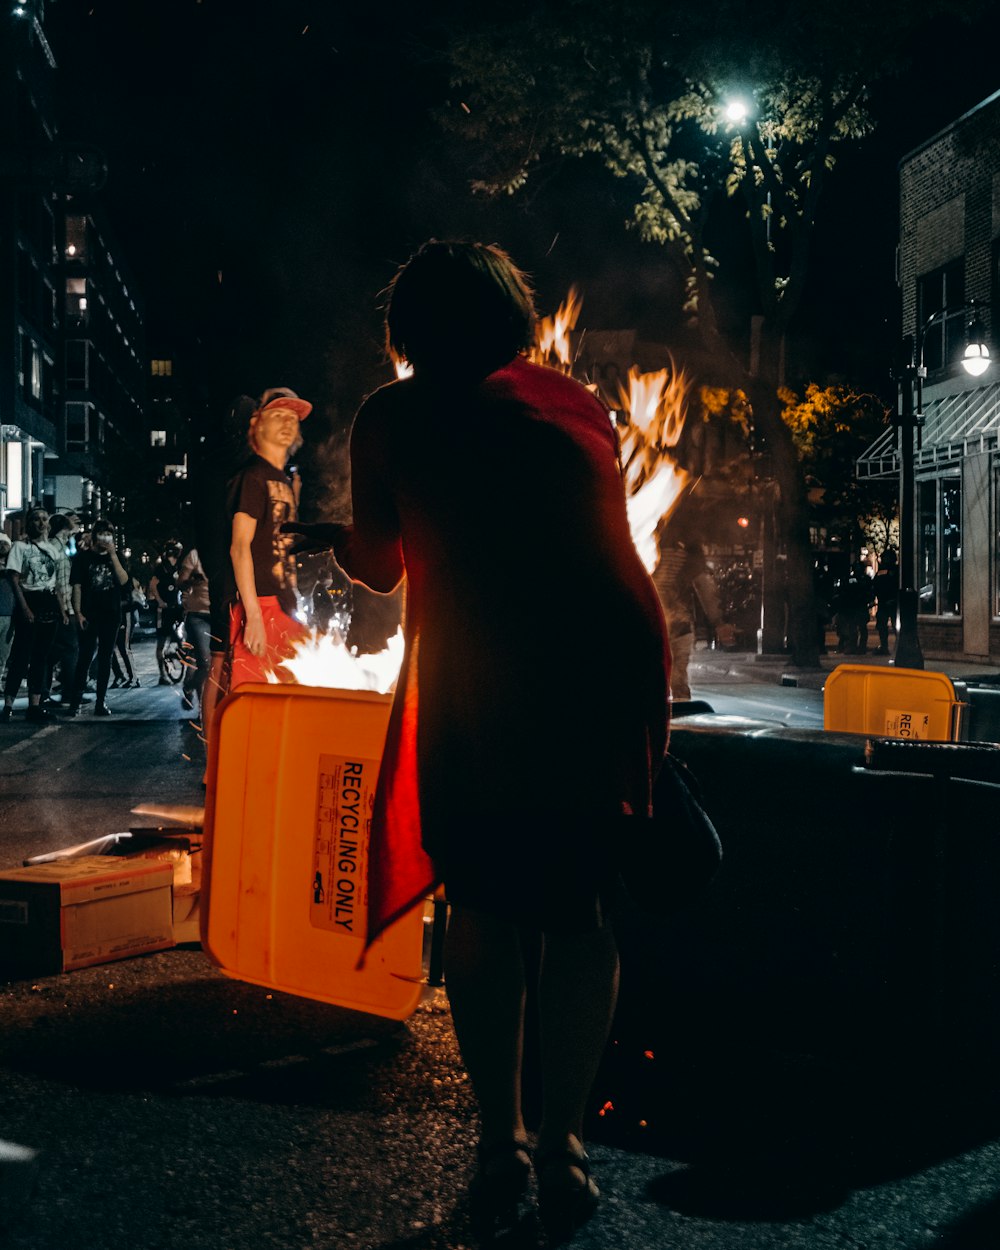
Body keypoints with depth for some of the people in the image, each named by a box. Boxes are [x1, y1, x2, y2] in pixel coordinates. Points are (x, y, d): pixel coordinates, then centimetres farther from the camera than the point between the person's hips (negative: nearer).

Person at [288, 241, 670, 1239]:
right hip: (610, 660, 2)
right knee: (581, 910, 10)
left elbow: (380, 567, 18)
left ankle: (500, 1146, 16)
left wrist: (327, 536, 38)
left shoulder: (394, 418, 8)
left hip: (476, 680, -1)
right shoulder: (576, 401, 15)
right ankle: (559, 1149, 13)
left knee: (482, 906, 12)